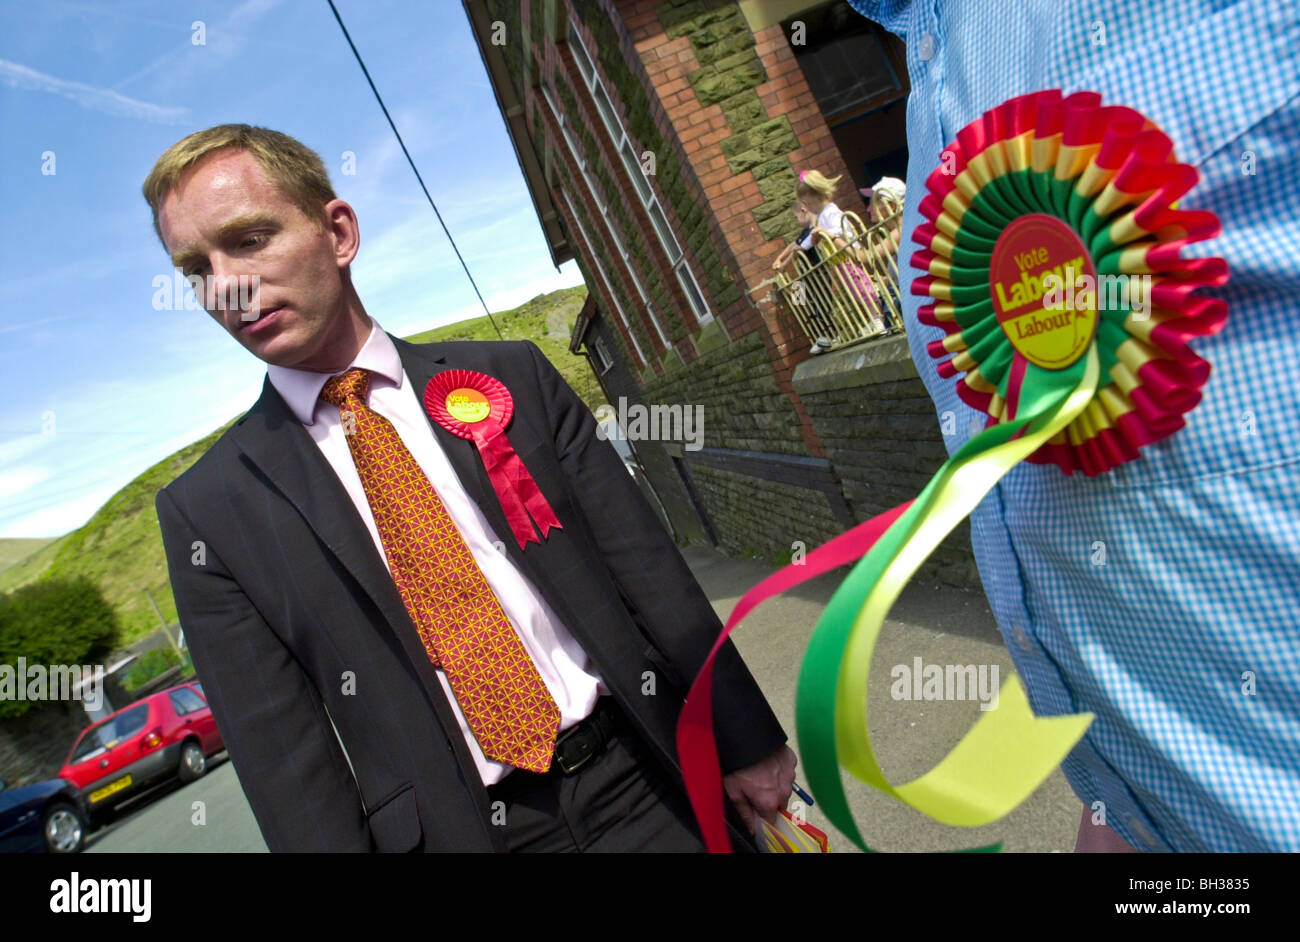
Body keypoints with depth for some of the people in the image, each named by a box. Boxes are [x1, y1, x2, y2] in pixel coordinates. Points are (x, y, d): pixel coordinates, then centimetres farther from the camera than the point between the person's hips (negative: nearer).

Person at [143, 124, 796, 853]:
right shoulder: (207, 511, -2)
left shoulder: (512, 378, -2)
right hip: (462, 829, 0)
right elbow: (280, 751, -3)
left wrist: (747, 744, 0)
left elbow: (648, 570, -2)